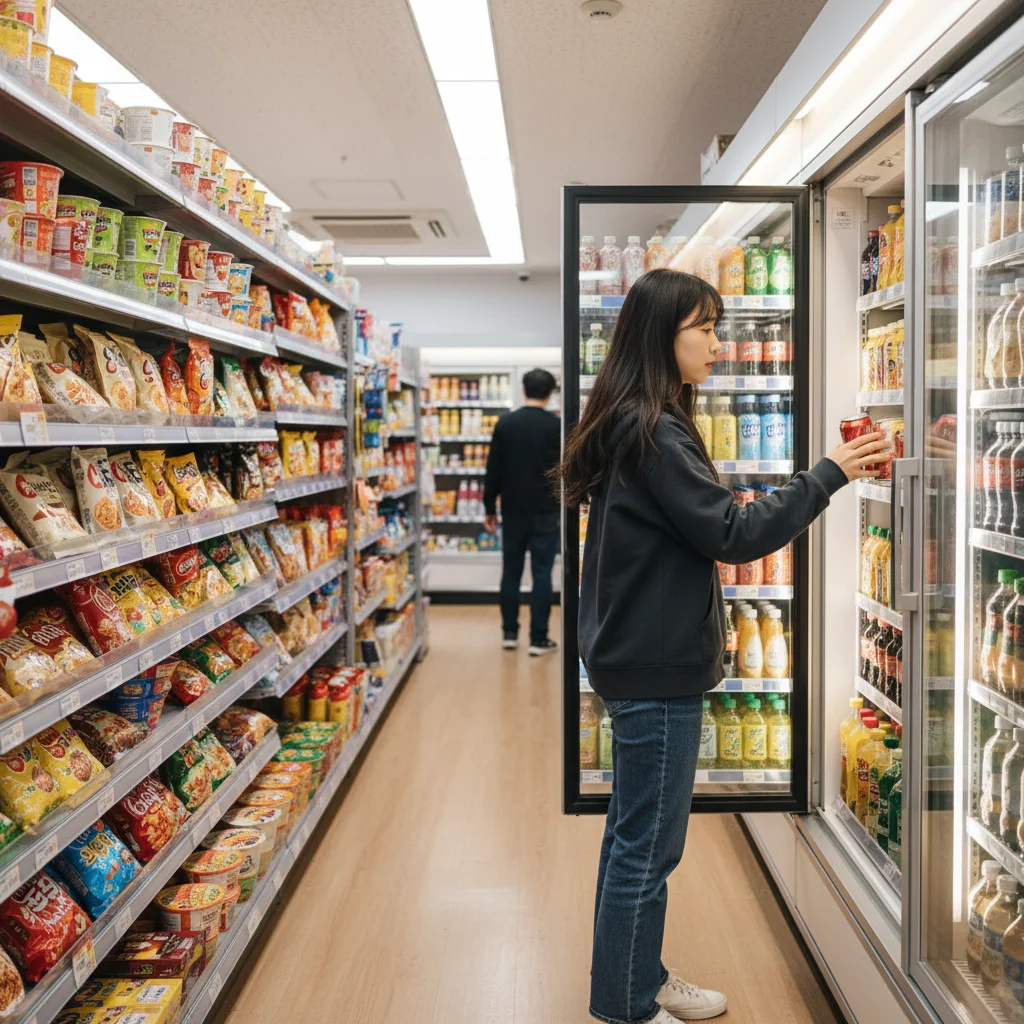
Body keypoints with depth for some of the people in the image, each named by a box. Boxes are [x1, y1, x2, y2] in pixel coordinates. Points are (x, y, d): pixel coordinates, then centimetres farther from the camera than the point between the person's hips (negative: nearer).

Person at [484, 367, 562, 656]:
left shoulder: (505, 423, 0)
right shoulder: (557, 426, -5)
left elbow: (493, 470, 1)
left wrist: (490, 508, 8)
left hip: (513, 510, 2)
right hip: (545, 512, -2)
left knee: (511, 572, 11)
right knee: (542, 574, 1)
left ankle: (510, 634, 16)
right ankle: (539, 639, 1)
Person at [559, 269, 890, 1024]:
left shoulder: (633, 425, 12)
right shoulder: (653, 433, -19)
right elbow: (734, 534, -21)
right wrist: (829, 475, -17)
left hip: (643, 658, 10)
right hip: (657, 668, -10)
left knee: (636, 833, 19)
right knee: (648, 844, 2)